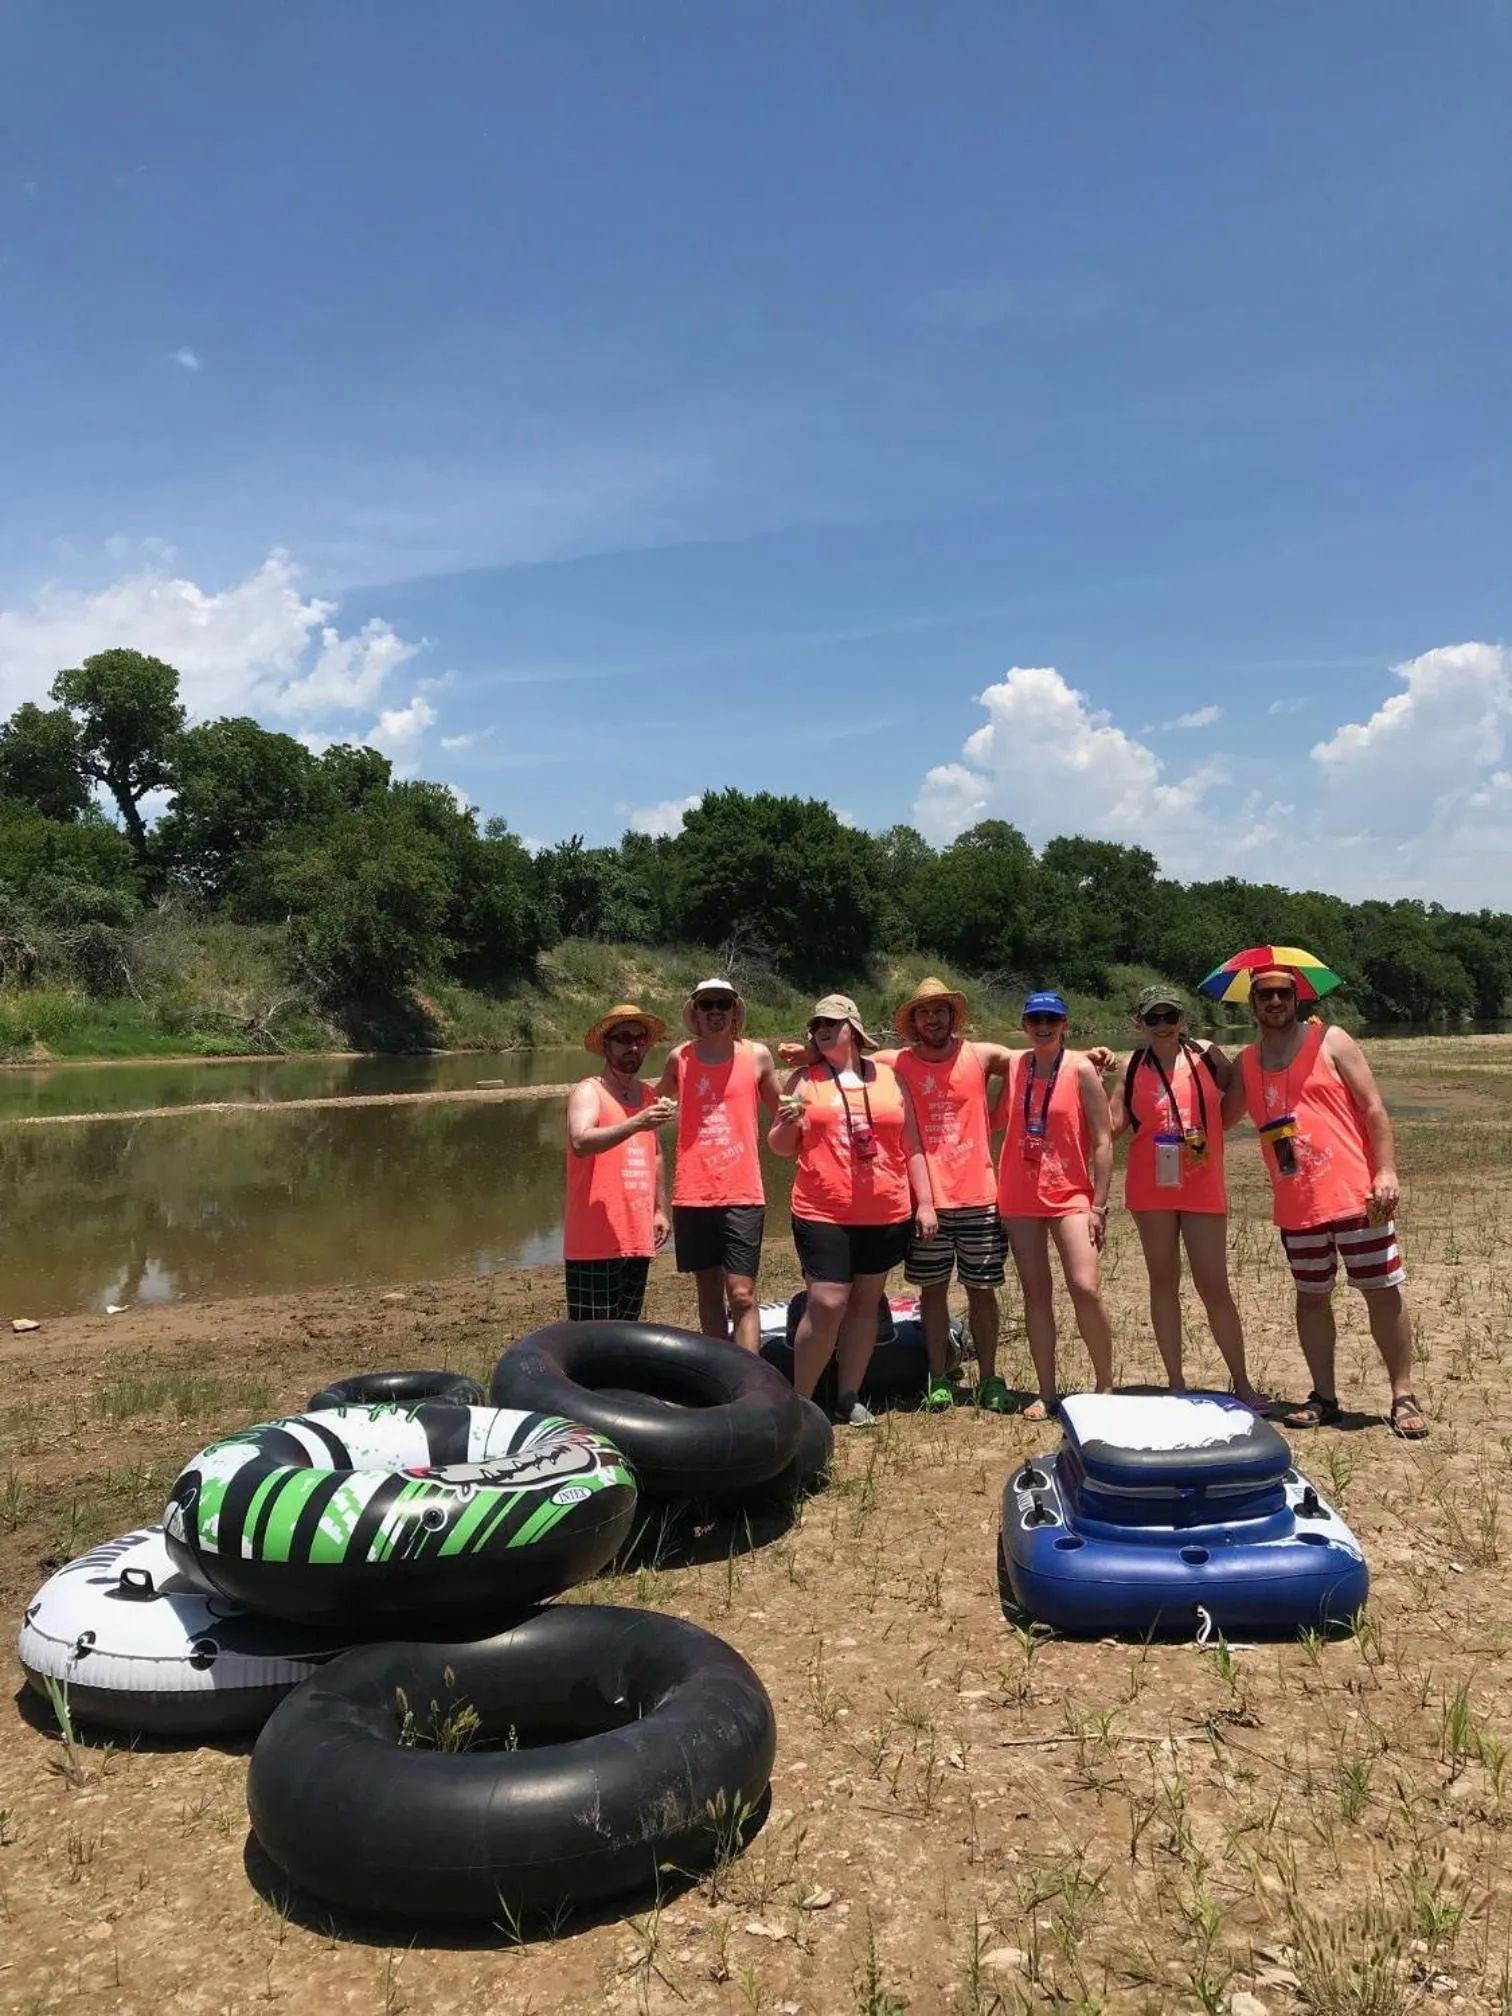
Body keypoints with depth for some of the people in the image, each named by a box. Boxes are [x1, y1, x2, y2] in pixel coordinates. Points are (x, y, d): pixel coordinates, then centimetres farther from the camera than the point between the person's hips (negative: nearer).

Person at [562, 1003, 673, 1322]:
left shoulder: (648, 1095, 15)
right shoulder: (588, 1091, -7)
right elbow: (580, 1142, -25)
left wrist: (660, 1209, 19)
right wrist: (635, 1124, -36)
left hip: (637, 1238, 7)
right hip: (595, 1240, -7)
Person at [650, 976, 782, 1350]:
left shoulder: (757, 1056, 2)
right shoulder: (679, 1059, 5)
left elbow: (782, 1112, 13)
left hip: (742, 1193, -2)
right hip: (692, 1194, 2)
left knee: (742, 1294, -7)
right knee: (709, 1291, 11)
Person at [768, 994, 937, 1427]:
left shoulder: (890, 1078, 8)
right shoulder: (803, 1079, 3)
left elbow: (911, 1146, 11)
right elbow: (780, 1147, 7)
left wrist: (925, 1202, 6)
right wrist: (788, 1123, -14)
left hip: (886, 1215, 3)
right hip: (823, 1215, -3)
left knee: (865, 1303, 10)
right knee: (826, 1305, -9)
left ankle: (849, 1399, 21)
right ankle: (800, 1402, 4)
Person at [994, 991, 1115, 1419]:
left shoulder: (1080, 1068, -5)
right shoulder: (1012, 1066, 5)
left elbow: (1102, 1141, -6)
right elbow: (995, 1121, 15)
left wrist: (1099, 1205, -10)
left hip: (1070, 1194, -4)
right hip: (1020, 1197, 4)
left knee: (1085, 1289, -14)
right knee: (1036, 1292, 7)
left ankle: (1105, 1386, 4)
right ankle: (1047, 1392, 14)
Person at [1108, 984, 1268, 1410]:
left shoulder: (1205, 1055, -1)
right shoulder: (1132, 1067, 1)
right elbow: (1114, 1124, -3)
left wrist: (1212, 1132, 4)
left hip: (1203, 1187, -1)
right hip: (1151, 1187, 1)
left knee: (1214, 1286, 0)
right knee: (1163, 1281, 10)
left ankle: (1242, 1382, 15)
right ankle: (1176, 1382, 19)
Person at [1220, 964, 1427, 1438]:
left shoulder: (1330, 1042, -2)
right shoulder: (1246, 1063, 8)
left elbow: (1372, 1108, -5)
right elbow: (1223, 1119, 16)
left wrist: (1386, 1172, -13)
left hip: (1354, 1195, -4)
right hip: (1296, 1207, 4)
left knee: (1383, 1293, 1)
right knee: (1312, 1298, 11)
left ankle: (1404, 1398, 12)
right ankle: (1324, 1397, 21)